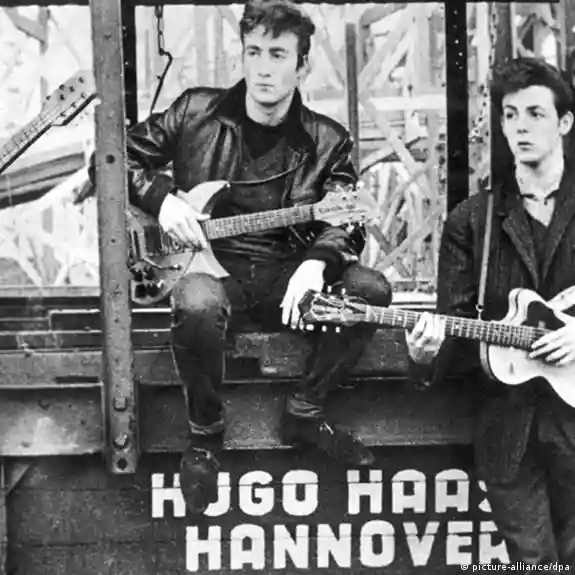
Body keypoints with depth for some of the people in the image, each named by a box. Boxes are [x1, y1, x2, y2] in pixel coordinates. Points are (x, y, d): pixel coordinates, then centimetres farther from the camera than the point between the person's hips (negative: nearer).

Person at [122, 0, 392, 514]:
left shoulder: (327, 141, 5)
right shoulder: (196, 111, 4)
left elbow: (345, 221, -6)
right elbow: (122, 159, 10)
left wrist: (315, 263, -27)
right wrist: (162, 199, -9)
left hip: (287, 269, 2)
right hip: (209, 261, -2)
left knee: (370, 290, -23)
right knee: (199, 305, -38)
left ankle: (305, 412, -1)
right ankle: (205, 436, -10)